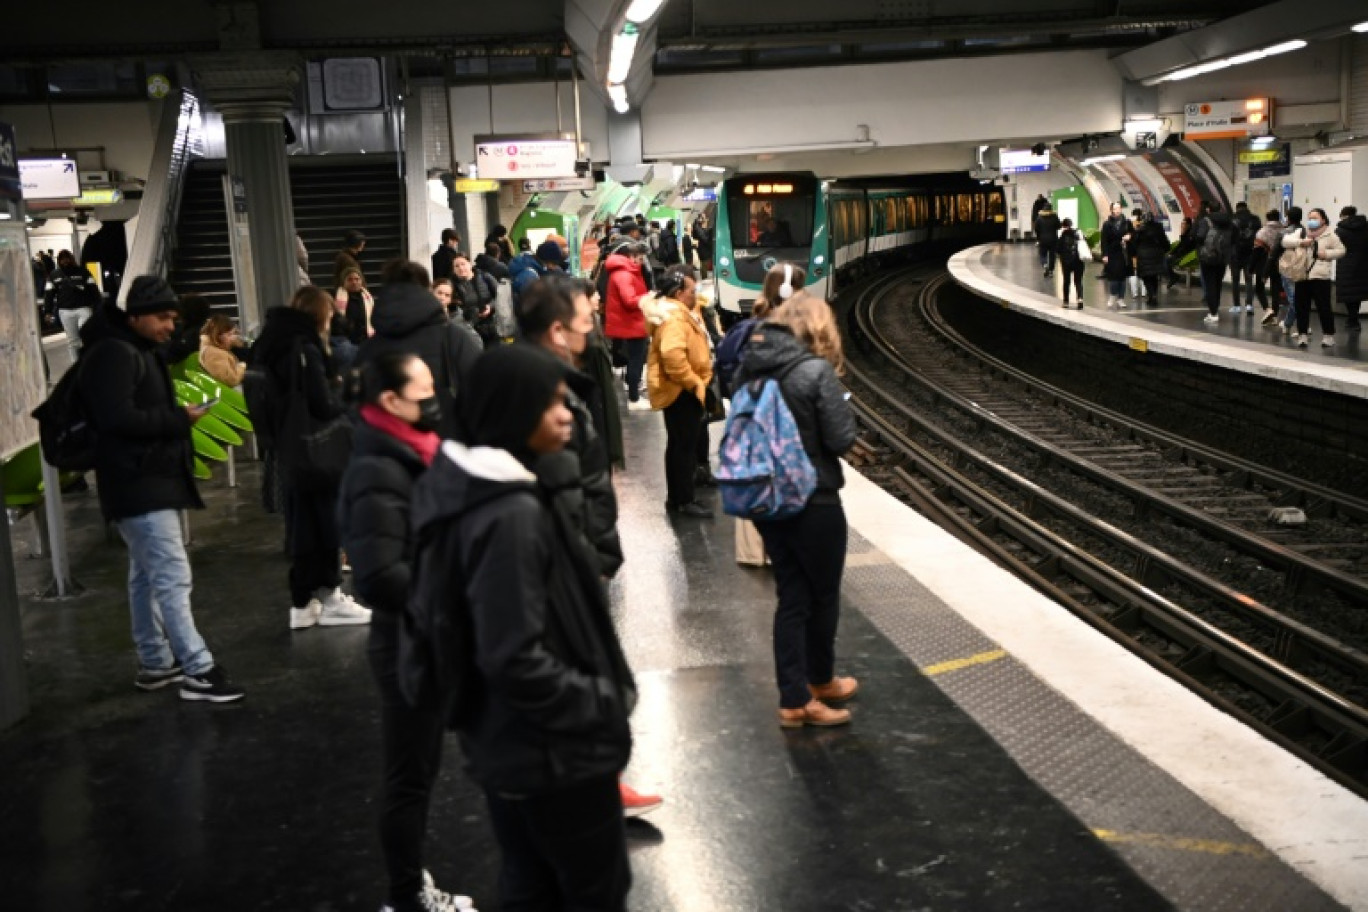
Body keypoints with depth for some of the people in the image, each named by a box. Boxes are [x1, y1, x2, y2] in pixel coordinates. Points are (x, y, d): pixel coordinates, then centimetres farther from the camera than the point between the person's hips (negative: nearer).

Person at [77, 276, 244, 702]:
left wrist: (178, 416, 3)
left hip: (151, 479, 11)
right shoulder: (114, 354, -16)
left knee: (147, 575, 16)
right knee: (173, 576, -12)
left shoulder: (142, 352, 18)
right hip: (137, 483, -11)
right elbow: (117, 418, -26)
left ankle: (156, 663, 25)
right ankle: (198, 671, -11)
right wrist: (179, 419, -18)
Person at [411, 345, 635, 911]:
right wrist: (604, 700, -16)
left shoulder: (474, 491, 3)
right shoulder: (512, 516, -27)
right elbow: (517, 661, -29)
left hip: (506, 743, 9)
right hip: (552, 751, -9)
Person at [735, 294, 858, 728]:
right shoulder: (816, 369, -18)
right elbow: (841, 439, -16)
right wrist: (841, 405, 1)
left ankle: (794, 700, 17)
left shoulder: (752, 364, 1)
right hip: (813, 501, -6)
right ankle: (820, 681, 35)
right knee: (823, 595, 16)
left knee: (791, 596, 14)